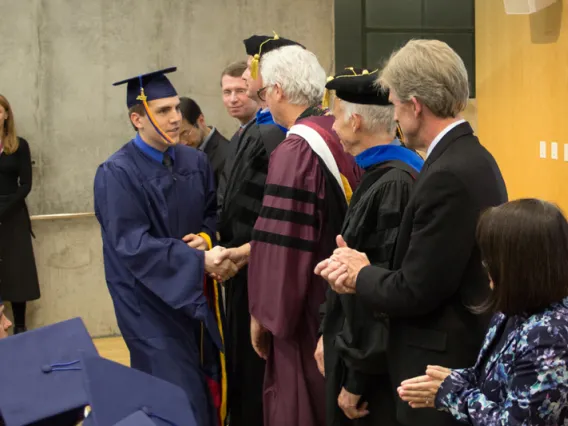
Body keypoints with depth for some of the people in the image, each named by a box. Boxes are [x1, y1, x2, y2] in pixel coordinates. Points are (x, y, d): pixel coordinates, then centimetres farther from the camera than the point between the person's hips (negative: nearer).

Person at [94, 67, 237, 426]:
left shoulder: (195, 161, 4)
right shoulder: (117, 174, -15)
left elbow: (213, 214, 13)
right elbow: (132, 245, -21)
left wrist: (207, 238, -12)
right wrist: (200, 260, -28)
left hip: (199, 294, 6)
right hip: (152, 300, -6)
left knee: (209, 383, 11)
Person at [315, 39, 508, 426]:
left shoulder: (447, 177, -24)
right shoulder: (474, 157, 6)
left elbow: (415, 292, -22)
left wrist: (361, 275, -4)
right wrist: (368, 272, -3)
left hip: (442, 366, -9)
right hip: (470, 348, 9)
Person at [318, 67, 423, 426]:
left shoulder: (392, 185, -23)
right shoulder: (381, 173, 6)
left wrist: (355, 379, -18)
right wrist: (330, 336, 14)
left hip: (377, 367, -9)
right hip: (367, 349, 9)